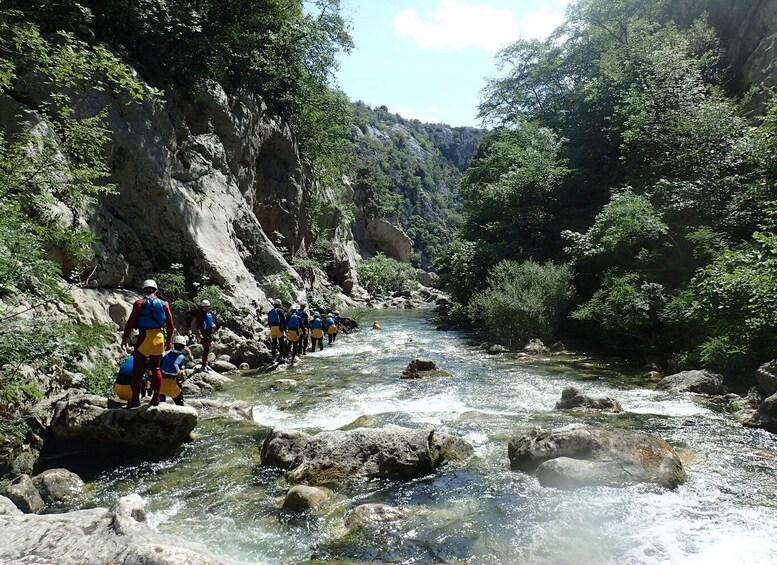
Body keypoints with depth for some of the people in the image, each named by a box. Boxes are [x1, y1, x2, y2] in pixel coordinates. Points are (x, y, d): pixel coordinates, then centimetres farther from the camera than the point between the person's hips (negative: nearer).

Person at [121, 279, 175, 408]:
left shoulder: (140, 303, -2)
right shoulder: (164, 304, 9)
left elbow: (130, 323, -5)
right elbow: (170, 325, 9)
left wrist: (125, 339, 3)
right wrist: (169, 341, 18)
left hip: (145, 337, -4)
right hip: (160, 338, 4)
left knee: (138, 370, 0)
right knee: (156, 369, 13)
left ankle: (135, 399, -2)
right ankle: (156, 398, 15)